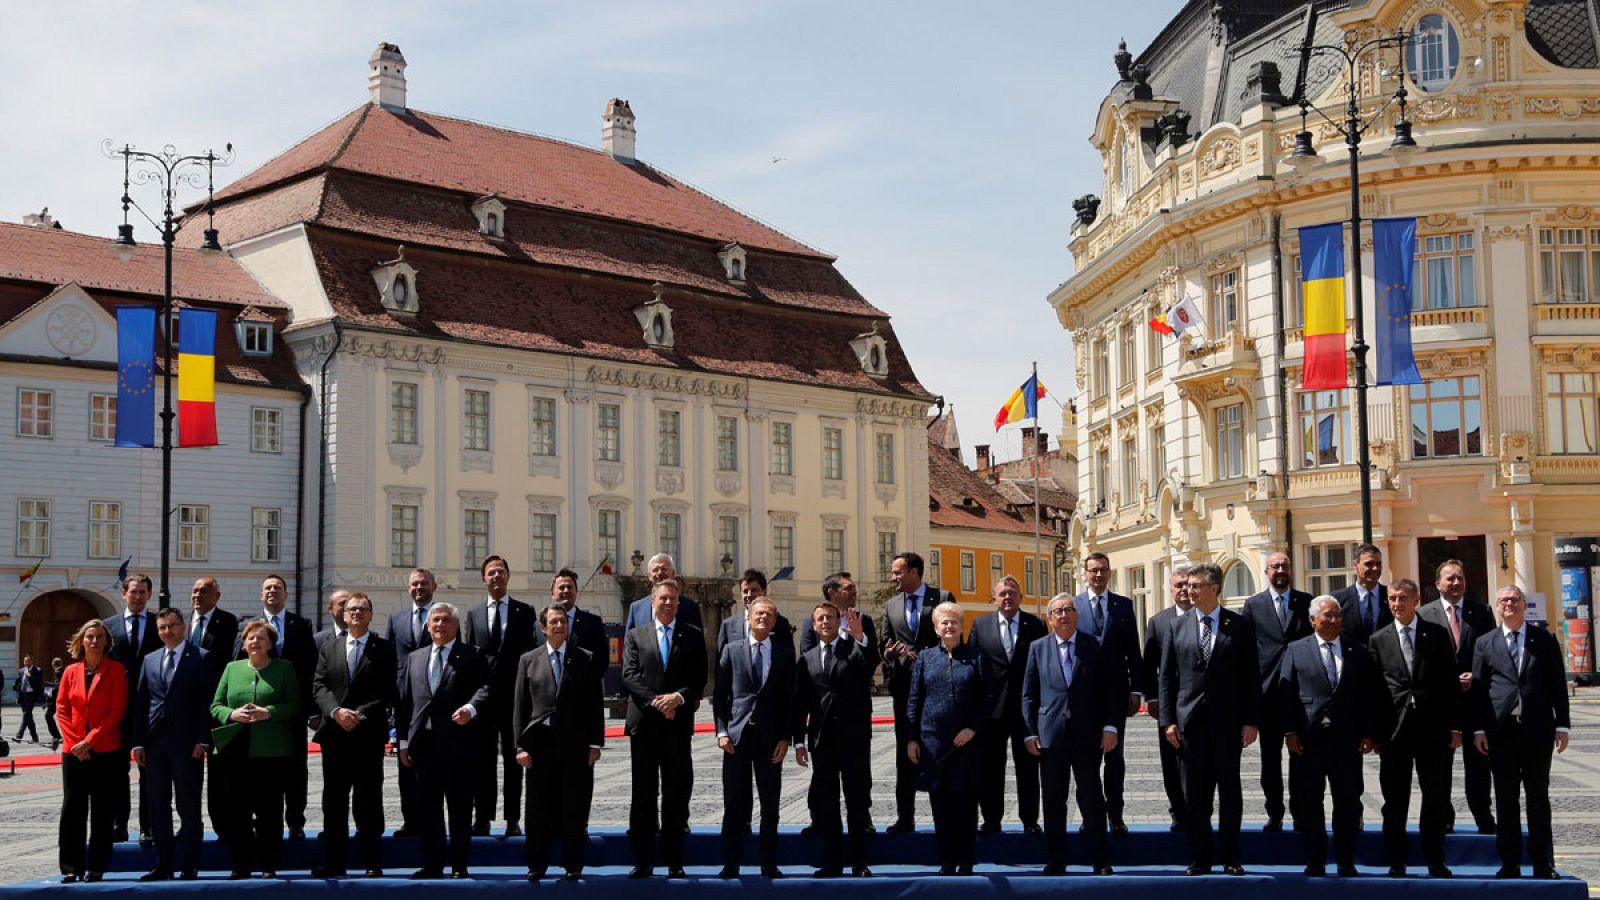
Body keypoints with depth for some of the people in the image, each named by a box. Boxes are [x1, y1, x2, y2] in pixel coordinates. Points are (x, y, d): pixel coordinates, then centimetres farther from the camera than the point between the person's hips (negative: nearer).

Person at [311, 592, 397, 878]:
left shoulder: (384, 650, 4)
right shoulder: (329, 648, 14)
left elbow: (388, 692, -3)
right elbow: (318, 686, 5)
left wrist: (361, 715, -13)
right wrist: (336, 711, -12)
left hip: (369, 735, -3)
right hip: (334, 734, 3)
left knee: (369, 799, 0)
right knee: (334, 800, 5)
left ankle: (372, 862, 6)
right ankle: (335, 861, 11)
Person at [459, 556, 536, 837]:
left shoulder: (525, 612, 6)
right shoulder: (473, 614, 12)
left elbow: (530, 653, 1)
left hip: (514, 694, -2)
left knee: (513, 758, 1)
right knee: (483, 758, 3)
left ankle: (513, 819, 5)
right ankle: (482, 818, 7)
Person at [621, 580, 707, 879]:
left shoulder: (693, 636, 9)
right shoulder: (635, 636, 10)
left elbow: (699, 678, 3)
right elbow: (629, 676, -1)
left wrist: (679, 697, -14)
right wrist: (655, 702, -13)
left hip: (678, 722, 0)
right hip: (643, 722, 0)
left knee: (677, 794, 2)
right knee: (643, 794, 3)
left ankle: (674, 862, 8)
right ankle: (643, 861, 8)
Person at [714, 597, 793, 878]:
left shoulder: (784, 654, 7)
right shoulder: (732, 649, 6)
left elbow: (790, 699, 6)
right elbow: (719, 694, 5)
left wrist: (785, 738, -2)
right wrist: (722, 731, -4)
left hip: (770, 737, 1)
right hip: (737, 734, 0)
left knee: (770, 805, 5)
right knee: (734, 804, 3)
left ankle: (769, 865, 13)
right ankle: (730, 864, 9)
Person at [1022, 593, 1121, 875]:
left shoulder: (1095, 646, 4)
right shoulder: (1038, 648, 9)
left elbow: (1112, 689, 3)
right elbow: (1028, 695, 8)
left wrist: (1110, 727, -6)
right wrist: (1029, 733, 1)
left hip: (1087, 735, -1)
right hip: (1050, 735, 1)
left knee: (1092, 798, 0)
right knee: (1053, 800, 5)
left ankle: (1100, 861, 9)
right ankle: (1055, 861, 12)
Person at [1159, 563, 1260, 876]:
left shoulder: (1239, 626, 2)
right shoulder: (1178, 626, 7)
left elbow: (1251, 677, 1)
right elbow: (1167, 677, 7)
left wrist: (1251, 721, -5)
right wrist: (1168, 720, -1)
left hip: (1228, 721, -1)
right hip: (1190, 721, 1)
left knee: (1230, 791, 6)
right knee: (1195, 794, 4)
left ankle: (1230, 857, 15)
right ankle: (1200, 858, 10)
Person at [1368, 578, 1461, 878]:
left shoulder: (1437, 634, 6)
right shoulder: (1379, 639, 7)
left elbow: (1450, 681, 4)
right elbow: (1373, 689, 5)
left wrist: (1455, 725, -1)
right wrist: (1373, 732, 0)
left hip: (1432, 726, 0)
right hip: (1394, 729, 0)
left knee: (1436, 797, 4)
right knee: (1394, 800, 4)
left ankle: (1435, 861, 14)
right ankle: (1396, 862, 12)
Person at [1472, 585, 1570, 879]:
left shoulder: (1544, 640, 6)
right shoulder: (1485, 643, 7)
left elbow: (1558, 684, 5)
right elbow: (1478, 688, 5)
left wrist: (1562, 725, -1)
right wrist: (1478, 728, -2)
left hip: (1537, 729, -1)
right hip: (1500, 730, 1)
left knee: (1538, 795, 4)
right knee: (1506, 798, 4)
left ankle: (1542, 863, 10)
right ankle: (1510, 863, 10)